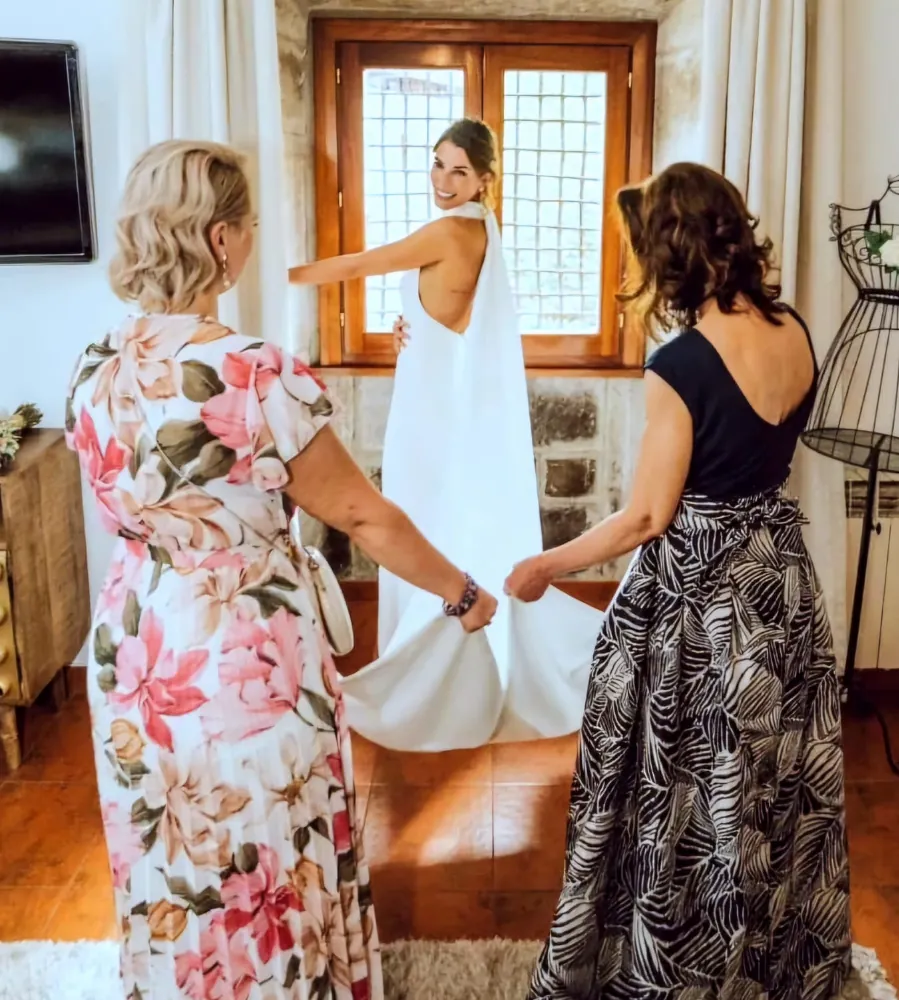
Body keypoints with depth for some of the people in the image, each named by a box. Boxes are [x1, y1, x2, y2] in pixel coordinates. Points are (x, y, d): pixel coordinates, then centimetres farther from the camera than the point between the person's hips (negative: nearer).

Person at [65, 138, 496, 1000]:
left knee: (166, 864, 25)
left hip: (133, 648, 7)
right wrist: (461, 592, 0)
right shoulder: (259, 375, -23)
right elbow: (364, 517, -15)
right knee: (267, 863, 17)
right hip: (243, 651, -6)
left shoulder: (92, 373, -3)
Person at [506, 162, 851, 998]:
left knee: (686, 787, 11)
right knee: (779, 776, 22)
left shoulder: (680, 366, -23)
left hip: (698, 589, -7)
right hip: (780, 573, 7)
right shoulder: (795, 333, -3)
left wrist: (545, 567, -7)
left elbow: (648, 517, -18)